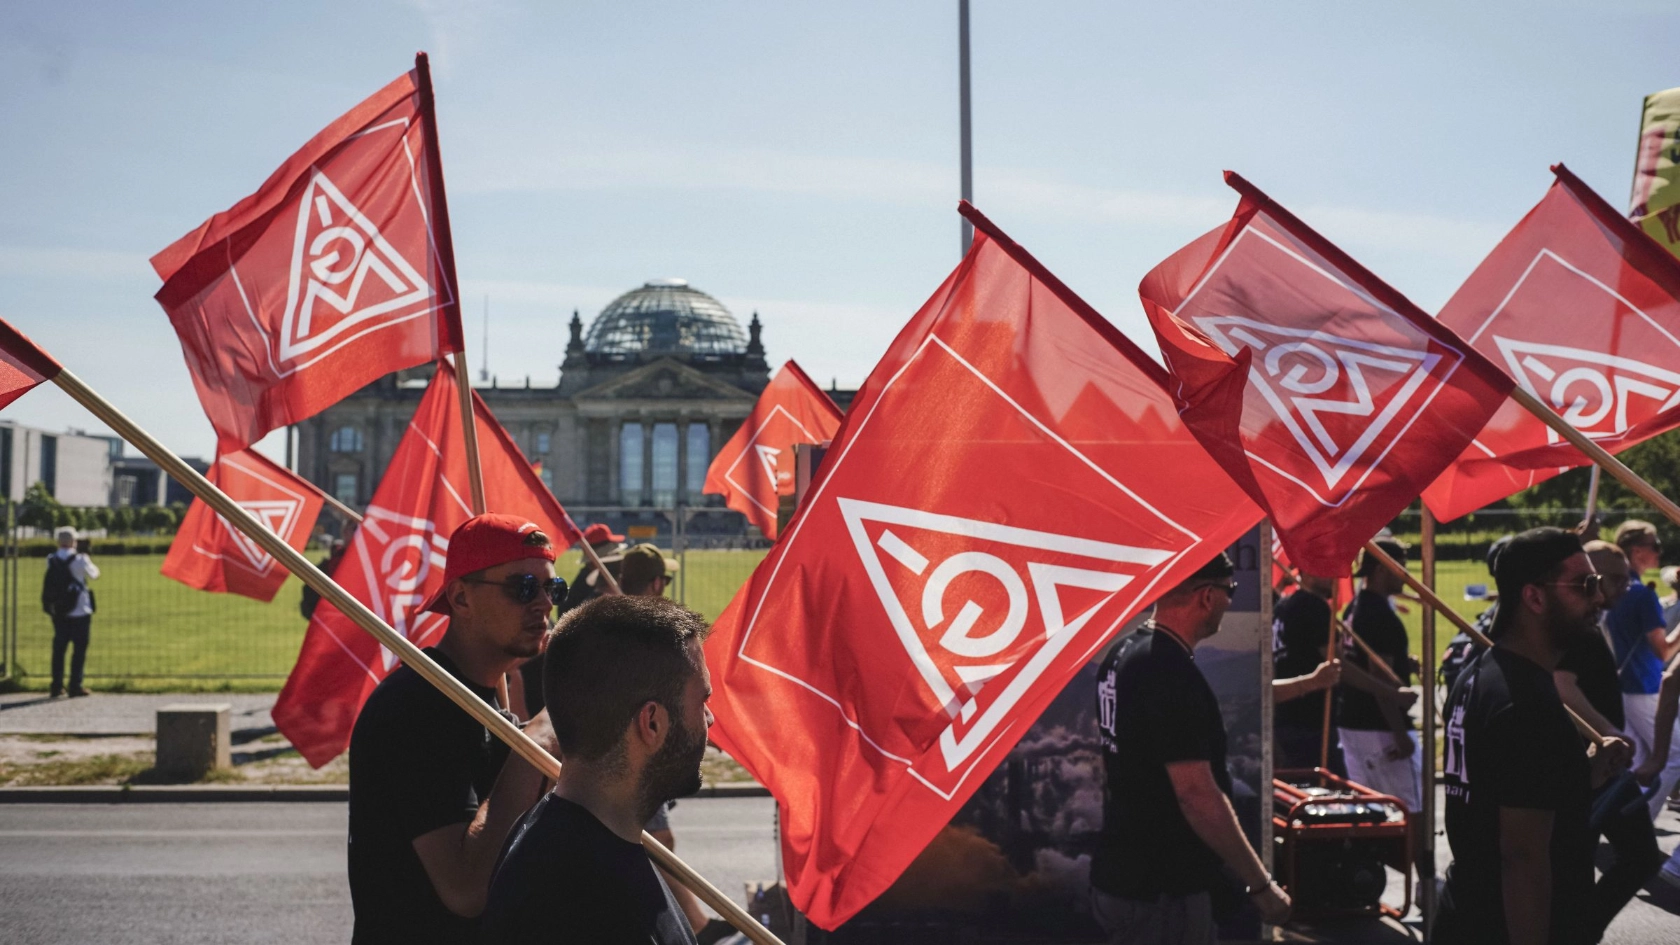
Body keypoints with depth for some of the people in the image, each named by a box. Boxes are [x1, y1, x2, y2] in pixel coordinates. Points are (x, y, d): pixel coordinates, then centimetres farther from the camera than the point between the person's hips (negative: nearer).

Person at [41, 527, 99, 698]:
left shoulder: (51, 560, 1)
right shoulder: (79, 559, -12)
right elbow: (94, 575, 4)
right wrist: (86, 558, 18)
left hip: (57, 612, 5)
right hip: (79, 611, -5)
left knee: (58, 648, 12)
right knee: (79, 648, 2)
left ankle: (56, 686, 13)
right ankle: (75, 686, -1)